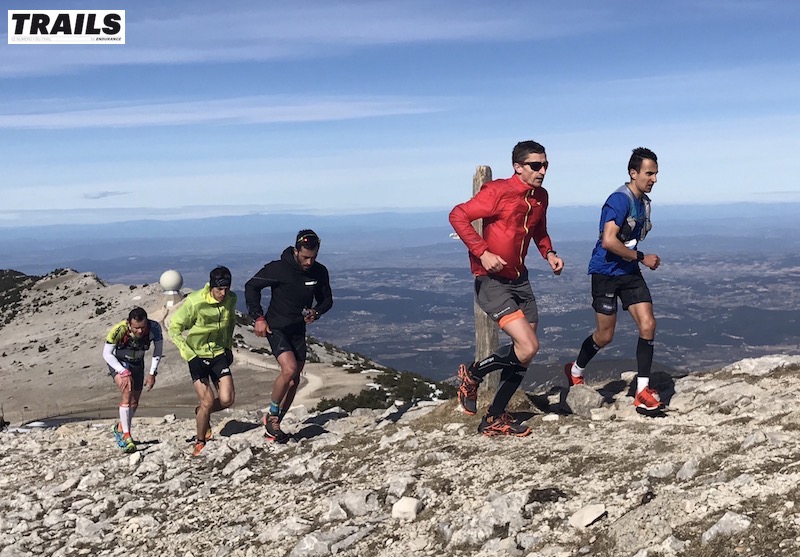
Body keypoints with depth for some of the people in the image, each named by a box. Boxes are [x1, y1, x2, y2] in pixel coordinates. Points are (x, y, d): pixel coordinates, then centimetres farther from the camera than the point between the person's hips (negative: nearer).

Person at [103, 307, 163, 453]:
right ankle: (126, 436, -21)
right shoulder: (119, 330, -36)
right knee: (127, 392, -28)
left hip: (137, 363, 4)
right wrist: (124, 372, -30)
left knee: (134, 403, 11)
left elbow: (158, 350, -11)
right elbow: (106, 354, -22)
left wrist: (152, 373, -14)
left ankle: (120, 427, 40)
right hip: (118, 362, -3)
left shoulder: (154, 328, -30)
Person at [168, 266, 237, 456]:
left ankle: (202, 413, 26)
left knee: (227, 399, -8)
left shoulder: (231, 299, -7)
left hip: (219, 354, 4)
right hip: (198, 356, -4)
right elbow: (174, 328, -15)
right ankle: (200, 442, 15)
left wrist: (229, 346, 8)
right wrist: (190, 356, -19)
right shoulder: (194, 302, -22)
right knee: (207, 402, -10)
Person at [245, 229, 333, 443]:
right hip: (276, 328, -5)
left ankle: (273, 428, 19)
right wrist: (258, 317, -13)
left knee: (294, 379, 6)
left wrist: (316, 311, -12)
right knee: (289, 369, -24)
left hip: (298, 330, 6)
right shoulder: (278, 268, -17)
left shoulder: (320, 272, -4)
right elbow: (251, 287, -8)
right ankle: (271, 416, -1)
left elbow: (327, 299, 9)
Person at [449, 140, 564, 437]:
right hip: (492, 281, -8)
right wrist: (482, 252, -26)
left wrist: (549, 253, 7)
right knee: (528, 347, -19)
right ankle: (473, 374, 8)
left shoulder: (541, 196, 8)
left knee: (525, 353, 10)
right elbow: (458, 215, -19)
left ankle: (495, 419, 23)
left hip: (519, 279, 8)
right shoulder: (497, 191, -15)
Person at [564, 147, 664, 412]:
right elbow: (608, 241, -28)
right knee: (605, 335, 2)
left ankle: (642, 390, 1)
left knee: (648, 325, -6)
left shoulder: (644, 201, 9)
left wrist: (642, 260, 12)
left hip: (630, 273, 7)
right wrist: (642, 258, -19)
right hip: (606, 273, -7)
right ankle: (575, 371, 30)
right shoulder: (620, 200, -18)